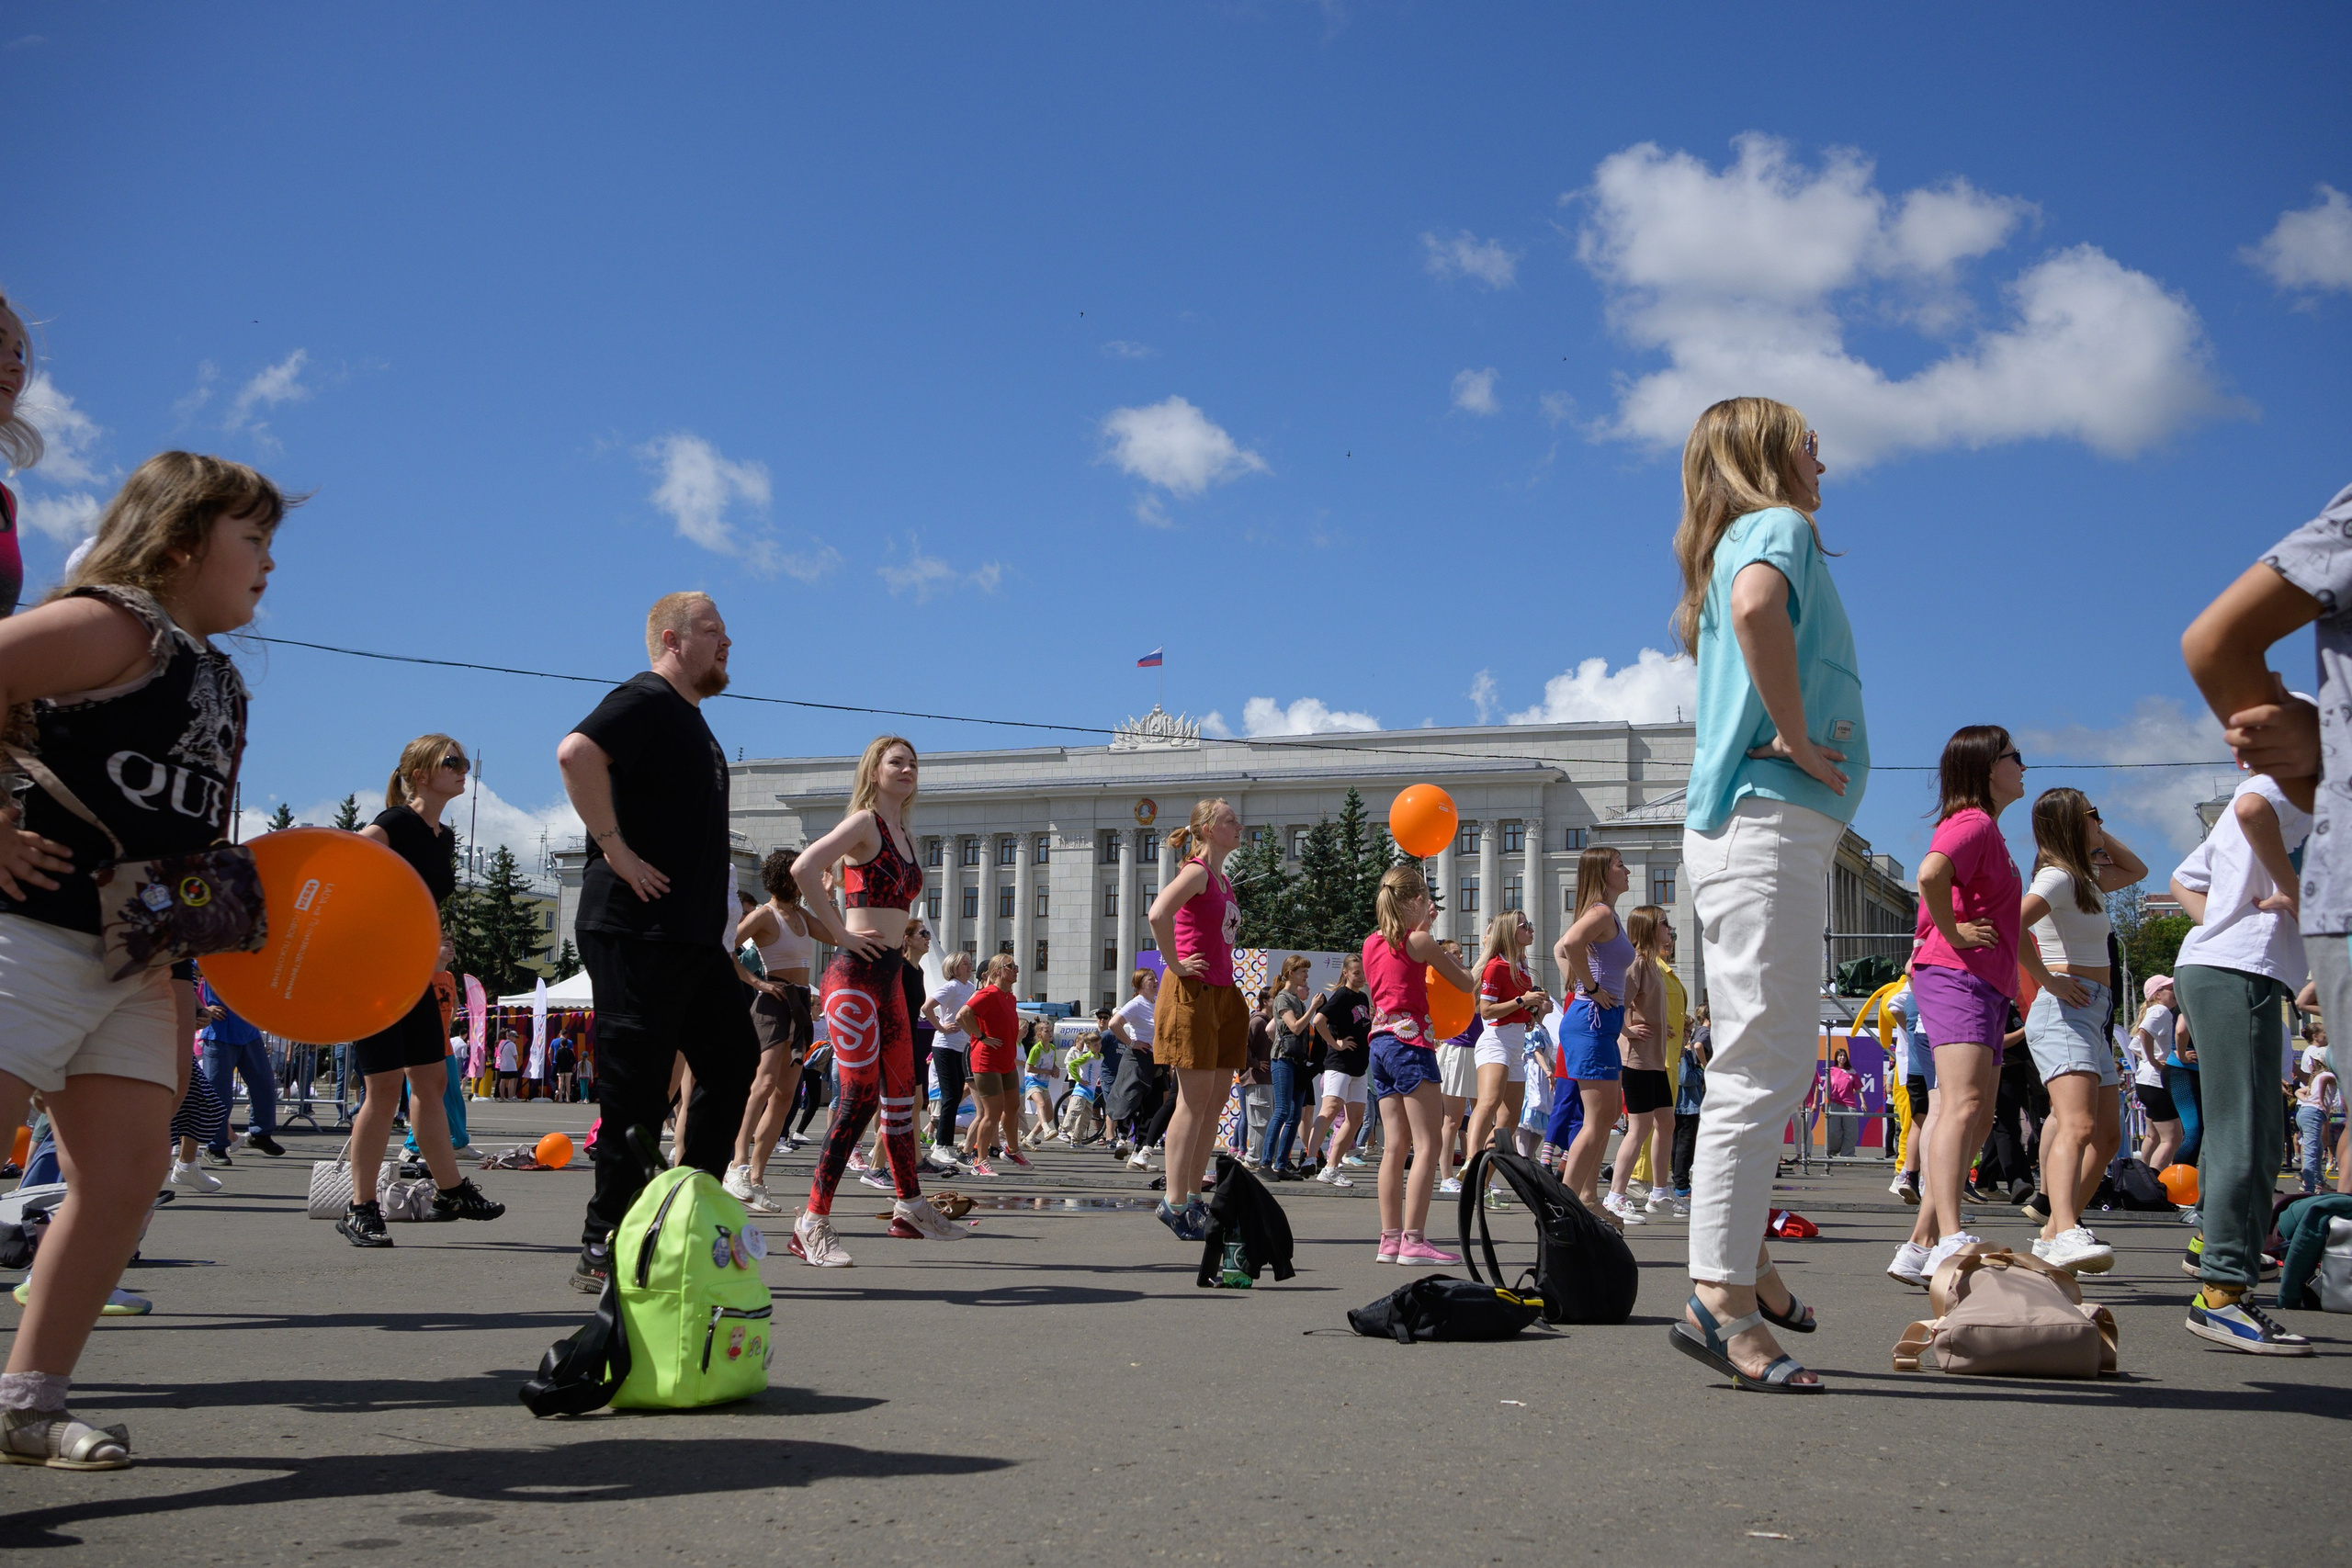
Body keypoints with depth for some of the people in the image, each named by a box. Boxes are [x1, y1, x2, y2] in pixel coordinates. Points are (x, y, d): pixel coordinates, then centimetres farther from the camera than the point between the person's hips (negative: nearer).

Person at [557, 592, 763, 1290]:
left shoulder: (690, 718, 22)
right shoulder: (645, 701, -9)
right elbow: (577, 753, -28)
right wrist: (616, 851, -24)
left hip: (691, 938, 10)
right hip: (637, 936, -10)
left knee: (734, 1062, 11)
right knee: (637, 1093, -7)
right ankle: (604, 1253, 1)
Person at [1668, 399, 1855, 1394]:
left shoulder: (1748, 542, 25)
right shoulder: (1777, 527, -3)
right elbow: (1756, 607, -29)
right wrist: (1798, 738, -20)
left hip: (1762, 828, 10)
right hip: (1768, 821, -10)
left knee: (1779, 1057, 16)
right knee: (1763, 1061, -12)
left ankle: (1744, 1257, 24)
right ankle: (1721, 1299, -14)